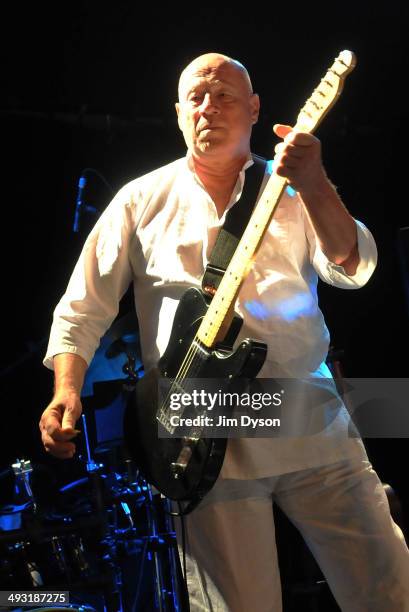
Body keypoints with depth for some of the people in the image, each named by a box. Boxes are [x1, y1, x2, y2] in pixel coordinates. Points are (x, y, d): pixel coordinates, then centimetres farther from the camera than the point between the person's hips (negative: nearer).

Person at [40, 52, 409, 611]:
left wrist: (314, 186, -21)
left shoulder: (292, 190, 11)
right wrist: (66, 393, -10)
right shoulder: (142, 200, 7)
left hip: (314, 430, 2)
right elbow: (82, 310, 6)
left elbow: (353, 268, -5)